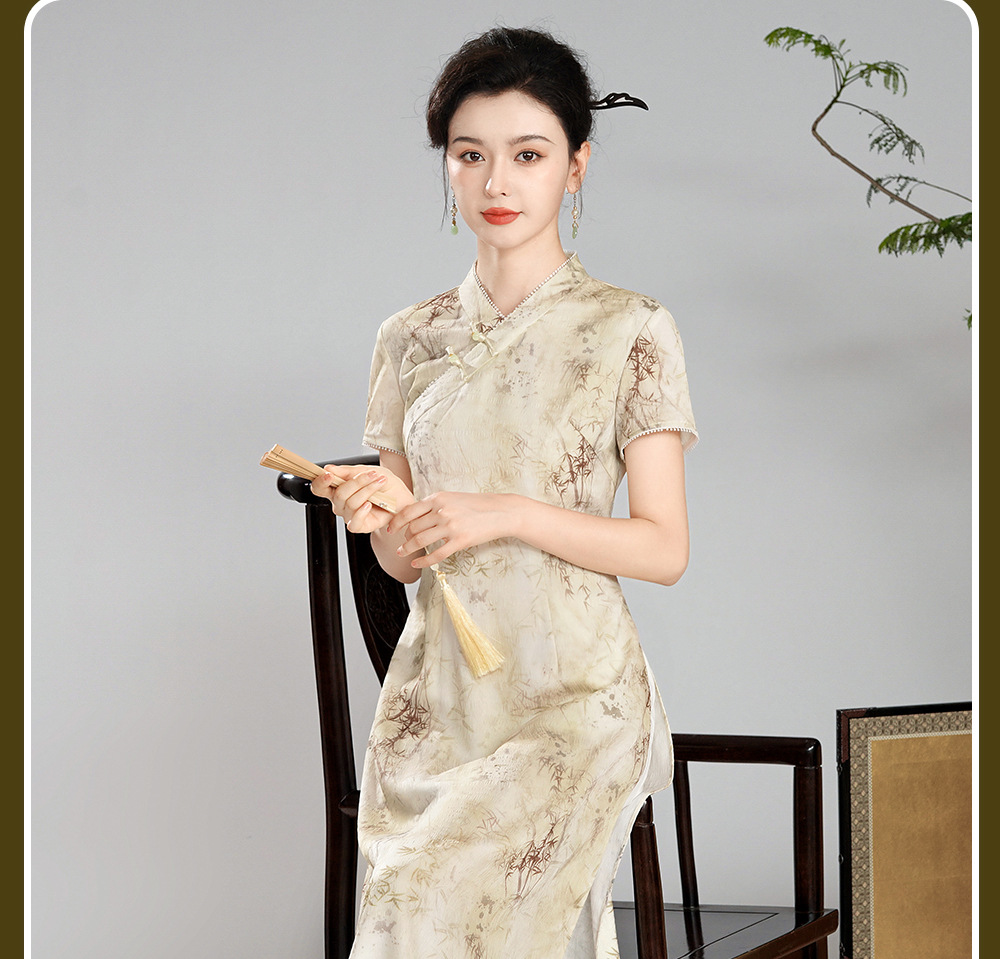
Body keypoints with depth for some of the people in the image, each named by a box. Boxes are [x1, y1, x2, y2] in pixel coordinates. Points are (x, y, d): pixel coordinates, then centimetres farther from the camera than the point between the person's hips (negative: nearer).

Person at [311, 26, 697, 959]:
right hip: (436, 695, 4)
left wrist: (508, 515, -16)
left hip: (570, 702, -4)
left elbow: (664, 548, -5)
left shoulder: (629, 330, -3)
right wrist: (382, 512, -10)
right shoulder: (412, 338, 9)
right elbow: (405, 560, 13)